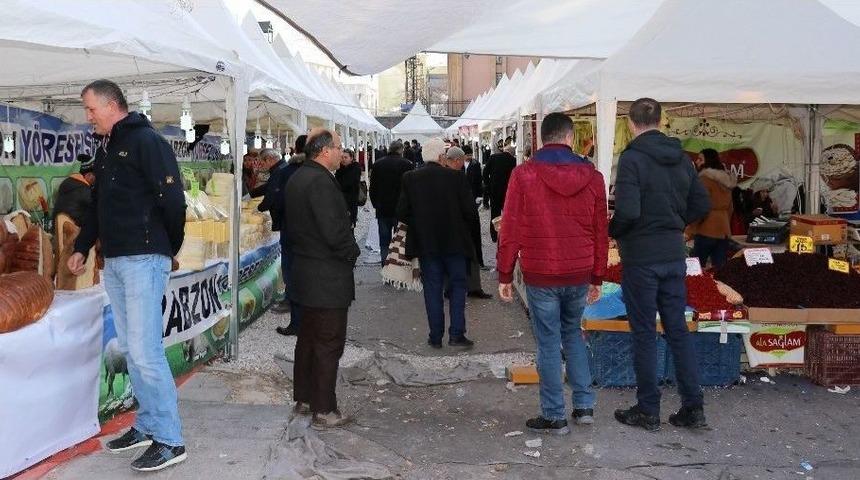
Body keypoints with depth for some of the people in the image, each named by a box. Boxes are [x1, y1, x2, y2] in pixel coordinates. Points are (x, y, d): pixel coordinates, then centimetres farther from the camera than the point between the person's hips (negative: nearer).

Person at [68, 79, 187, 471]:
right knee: (130, 349, 13)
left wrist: (167, 249, -4)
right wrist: (82, 248, 16)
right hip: (113, 263, 9)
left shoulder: (147, 141, -9)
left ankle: (170, 440, -3)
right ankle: (147, 425, 23)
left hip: (143, 261, -9)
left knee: (145, 351, -10)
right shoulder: (104, 150, 18)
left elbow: (173, 200, -14)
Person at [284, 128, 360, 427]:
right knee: (329, 344, -1)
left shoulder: (296, 179, 11)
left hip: (304, 273, 10)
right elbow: (335, 231, -25)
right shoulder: (320, 181, -21)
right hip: (328, 278, -10)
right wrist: (352, 252, -7)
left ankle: (303, 399, 30)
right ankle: (324, 411, 6)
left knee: (308, 338, 19)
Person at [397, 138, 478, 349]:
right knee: (458, 285, 10)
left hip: (425, 243, 2)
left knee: (432, 289, 9)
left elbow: (402, 213, -4)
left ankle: (436, 337, 12)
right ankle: (456, 334, 5)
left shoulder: (411, 179, -5)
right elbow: (470, 212, -10)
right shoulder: (455, 177, -10)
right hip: (454, 242, -2)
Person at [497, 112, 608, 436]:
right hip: (580, 274, 3)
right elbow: (601, 233, 5)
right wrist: (597, 278, 14)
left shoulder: (523, 175, -8)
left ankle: (554, 416, 14)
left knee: (548, 344, 6)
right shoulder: (592, 177, 1)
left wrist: (505, 276, 1)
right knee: (573, 334, 21)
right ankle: (584, 406, 21)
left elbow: (510, 230, -7)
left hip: (540, 276, -3)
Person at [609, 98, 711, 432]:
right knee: (677, 329, 12)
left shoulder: (632, 158, -15)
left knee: (644, 333, 4)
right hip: (674, 255, 6)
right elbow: (702, 204, 11)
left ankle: (648, 410, 13)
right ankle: (693, 407, 15)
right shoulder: (681, 157, 7)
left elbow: (627, 211, -22)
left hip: (641, 257, -6)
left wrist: (613, 232, -4)